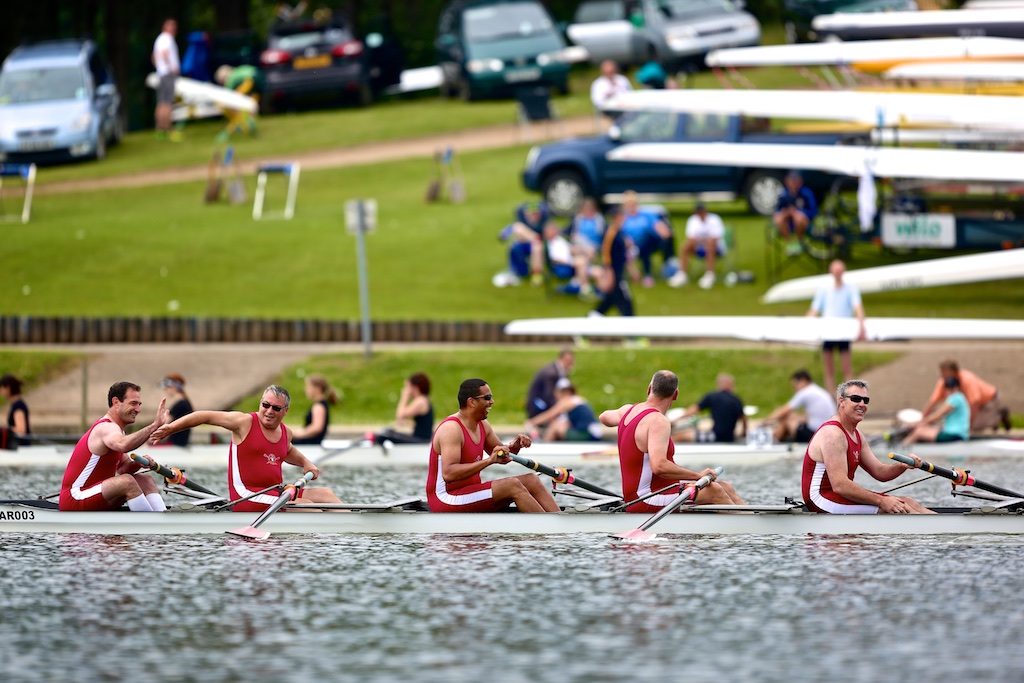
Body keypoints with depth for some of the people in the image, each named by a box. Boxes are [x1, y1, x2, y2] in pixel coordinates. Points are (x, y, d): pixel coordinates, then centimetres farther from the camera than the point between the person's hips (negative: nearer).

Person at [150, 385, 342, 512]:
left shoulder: (286, 433, 13)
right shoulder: (245, 422, -7)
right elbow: (205, 416, -6)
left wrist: (305, 462, 19)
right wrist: (170, 427, -12)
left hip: (275, 494, 8)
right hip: (247, 498, -8)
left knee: (325, 494, 2)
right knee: (305, 504, -22)